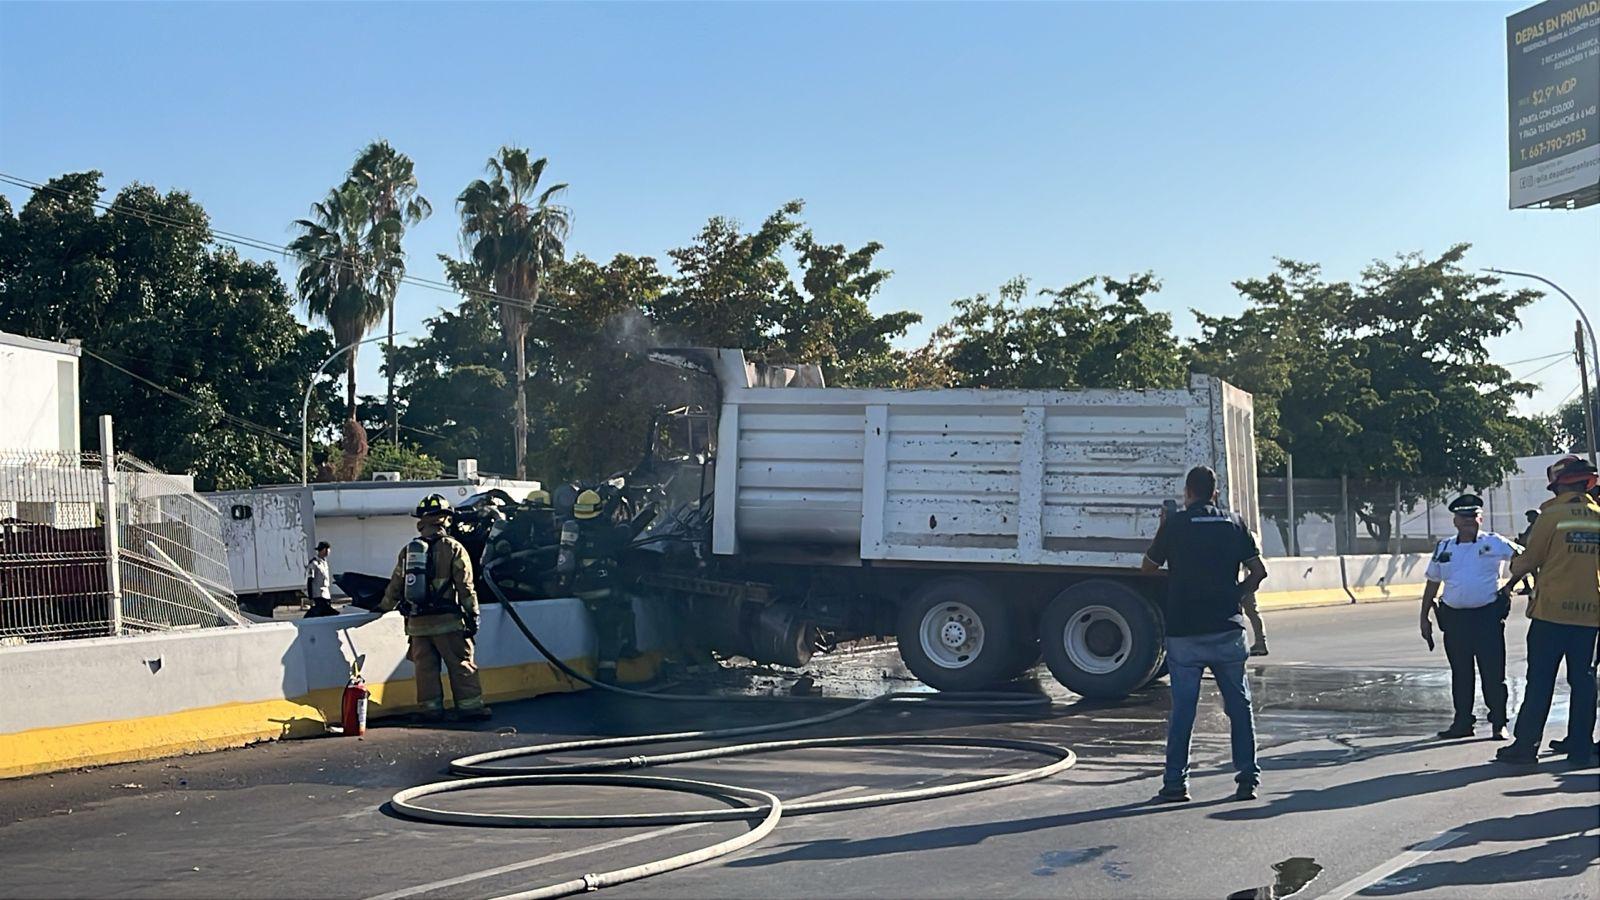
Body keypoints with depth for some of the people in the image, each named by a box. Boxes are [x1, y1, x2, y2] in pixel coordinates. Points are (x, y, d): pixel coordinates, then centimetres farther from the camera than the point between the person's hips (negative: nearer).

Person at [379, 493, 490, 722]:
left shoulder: (408, 550, 10)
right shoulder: (453, 548, -5)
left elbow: (395, 585, 16)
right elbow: (465, 586, -7)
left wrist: (384, 607, 32)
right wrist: (473, 615, -2)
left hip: (417, 622, 4)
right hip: (446, 619, -4)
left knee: (425, 667, 9)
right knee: (461, 664, 1)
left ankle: (431, 709, 10)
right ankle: (470, 706, 0)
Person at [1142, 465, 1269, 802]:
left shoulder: (1175, 524, -2)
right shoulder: (1234, 524, 6)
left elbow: (1148, 566, 10)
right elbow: (1258, 571, 4)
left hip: (1184, 632, -2)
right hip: (1227, 629, 2)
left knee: (1182, 708, 1)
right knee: (1239, 705, 9)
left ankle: (1175, 782, 2)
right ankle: (1248, 778, 9)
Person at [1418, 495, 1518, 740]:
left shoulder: (1494, 543, 0)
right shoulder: (1444, 548, 11)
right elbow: (1432, 584, 17)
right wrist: (1424, 617, 15)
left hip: (1487, 616, -4)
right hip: (1454, 617, 4)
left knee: (1493, 673, -1)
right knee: (1460, 673, 10)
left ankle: (1498, 724, 6)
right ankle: (1462, 722, 18)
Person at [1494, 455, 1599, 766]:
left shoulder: (1552, 515, -8)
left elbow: (1531, 559, -2)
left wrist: (1514, 570, 18)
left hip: (1552, 609, -4)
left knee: (1540, 679, 0)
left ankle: (1526, 744, 1)